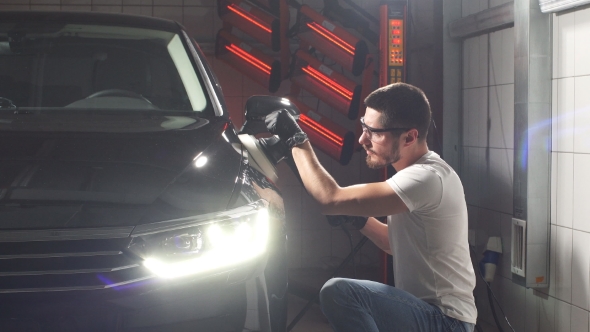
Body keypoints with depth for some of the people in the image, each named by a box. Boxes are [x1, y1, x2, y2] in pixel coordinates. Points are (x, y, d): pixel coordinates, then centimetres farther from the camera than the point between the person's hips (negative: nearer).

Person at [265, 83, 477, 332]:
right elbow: (399, 244, 18)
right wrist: (357, 216, 3)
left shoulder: (426, 178, -24)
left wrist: (296, 140, -17)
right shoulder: (422, 171, 8)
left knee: (337, 292, -26)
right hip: (427, 309, 10)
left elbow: (331, 199, -27)